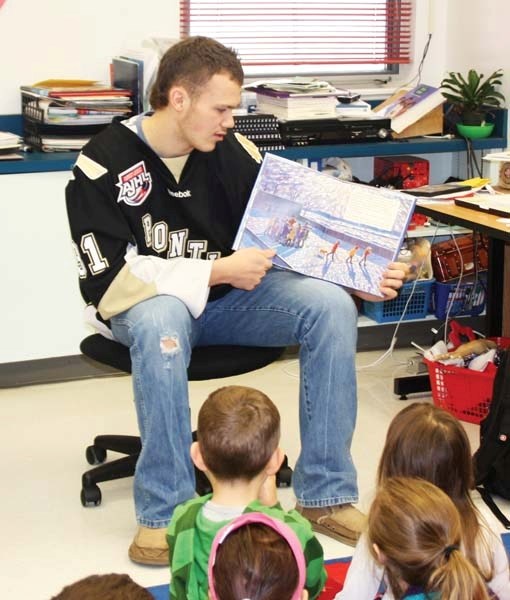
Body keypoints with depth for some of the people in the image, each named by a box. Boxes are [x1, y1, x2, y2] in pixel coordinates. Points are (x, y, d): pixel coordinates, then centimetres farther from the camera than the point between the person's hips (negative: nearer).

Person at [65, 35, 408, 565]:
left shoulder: (232, 151, -3)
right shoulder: (104, 165, -14)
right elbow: (107, 281, -21)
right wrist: (218, 271, -23)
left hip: (228, 297, 4)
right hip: (149, 303, -4)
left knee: (330, 304, -19)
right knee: (160, 320, -40)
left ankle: (324, 496, -13)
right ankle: (163, 515, -28)